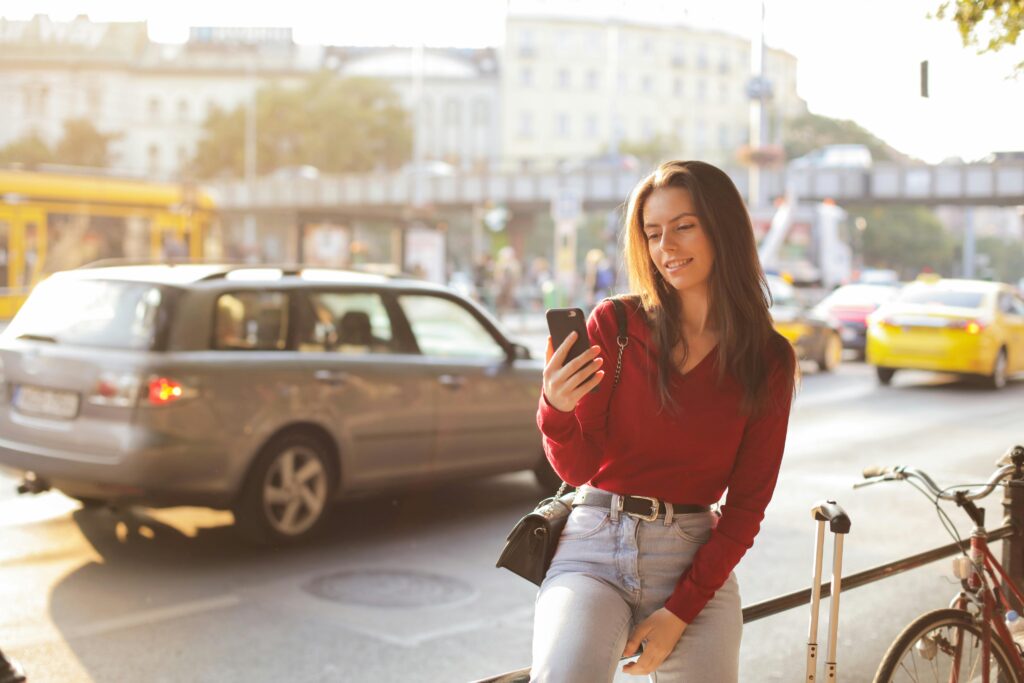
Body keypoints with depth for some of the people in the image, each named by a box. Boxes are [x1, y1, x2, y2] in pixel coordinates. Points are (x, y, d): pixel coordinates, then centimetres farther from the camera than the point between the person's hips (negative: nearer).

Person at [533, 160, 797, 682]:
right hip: (594, 547, -2)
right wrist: (557, 410, -22)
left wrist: (680, 611, -7)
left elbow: (747, 505, 2)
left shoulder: (769, 360, 2)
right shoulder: (614, 323, -1)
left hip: (695, 561, 2)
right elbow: (578, 469, -1)